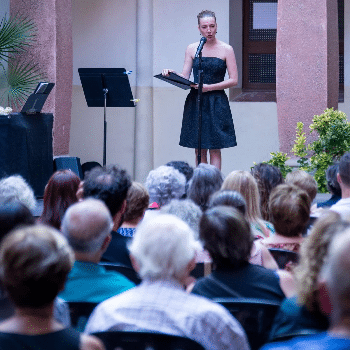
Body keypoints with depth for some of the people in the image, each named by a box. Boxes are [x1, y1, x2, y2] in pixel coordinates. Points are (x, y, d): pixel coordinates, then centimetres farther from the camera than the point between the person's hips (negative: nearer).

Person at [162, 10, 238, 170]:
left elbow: (233, 80, -2)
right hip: (195, 102, 2)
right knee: (199, 150, 3)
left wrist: (209, 87, -13)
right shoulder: (192, 49, 8)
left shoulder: (226, 49, 1)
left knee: (215, 149, -5)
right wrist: (172, 74, -16)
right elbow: (184, 78, 5)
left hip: (217, 103, -2)